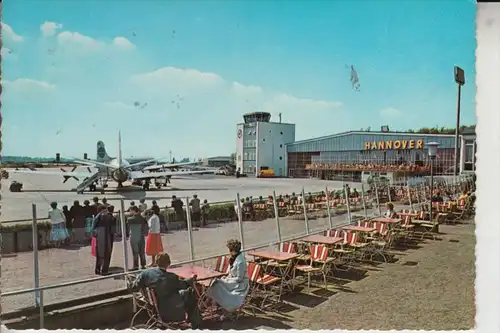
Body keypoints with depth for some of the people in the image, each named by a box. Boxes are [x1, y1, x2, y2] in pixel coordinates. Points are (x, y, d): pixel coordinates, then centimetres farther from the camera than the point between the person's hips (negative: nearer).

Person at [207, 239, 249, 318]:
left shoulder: (240, 261, -25)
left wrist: (227, 280, -14)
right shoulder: (234, 258, 2)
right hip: (233, 281, 9)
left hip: (239, 285, -9)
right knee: (216, 286, -6)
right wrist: (227, 277, 0)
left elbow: (239, 279, -21)